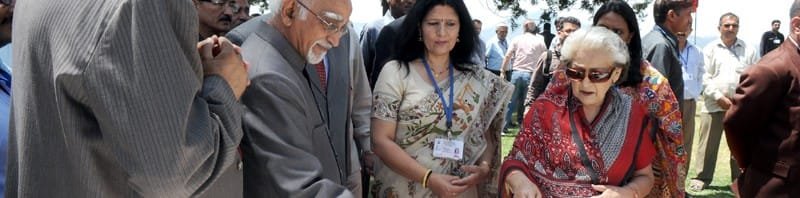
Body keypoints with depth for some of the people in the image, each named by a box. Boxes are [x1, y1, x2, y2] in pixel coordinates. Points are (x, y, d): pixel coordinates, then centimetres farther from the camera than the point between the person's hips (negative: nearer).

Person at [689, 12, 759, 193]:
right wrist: (720, 98, -12)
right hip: (714, 105, -1)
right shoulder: (710, 49, 4)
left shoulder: (749, 50, 8)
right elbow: (705, 78, -3)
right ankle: (702, 177, 14)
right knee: (708, 144, 3)